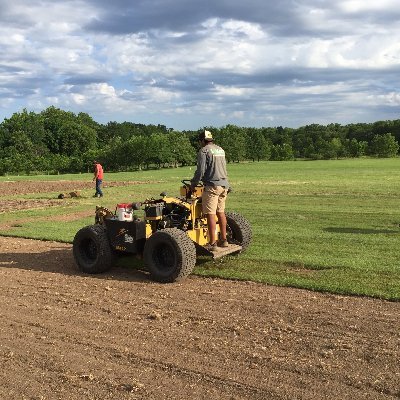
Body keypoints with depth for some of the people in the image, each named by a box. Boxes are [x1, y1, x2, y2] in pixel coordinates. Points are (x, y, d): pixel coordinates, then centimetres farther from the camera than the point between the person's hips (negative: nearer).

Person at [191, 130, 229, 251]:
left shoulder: (204, 151, -7)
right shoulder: (220, 150, 17)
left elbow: (200, 170, -12)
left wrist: (193, 183, 1)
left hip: (212, 186, -8)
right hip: (224, 184, 8)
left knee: (210, 214, -6)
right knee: (220, 212, 16)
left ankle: (212, 243, -7)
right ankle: (223, 240, 22)